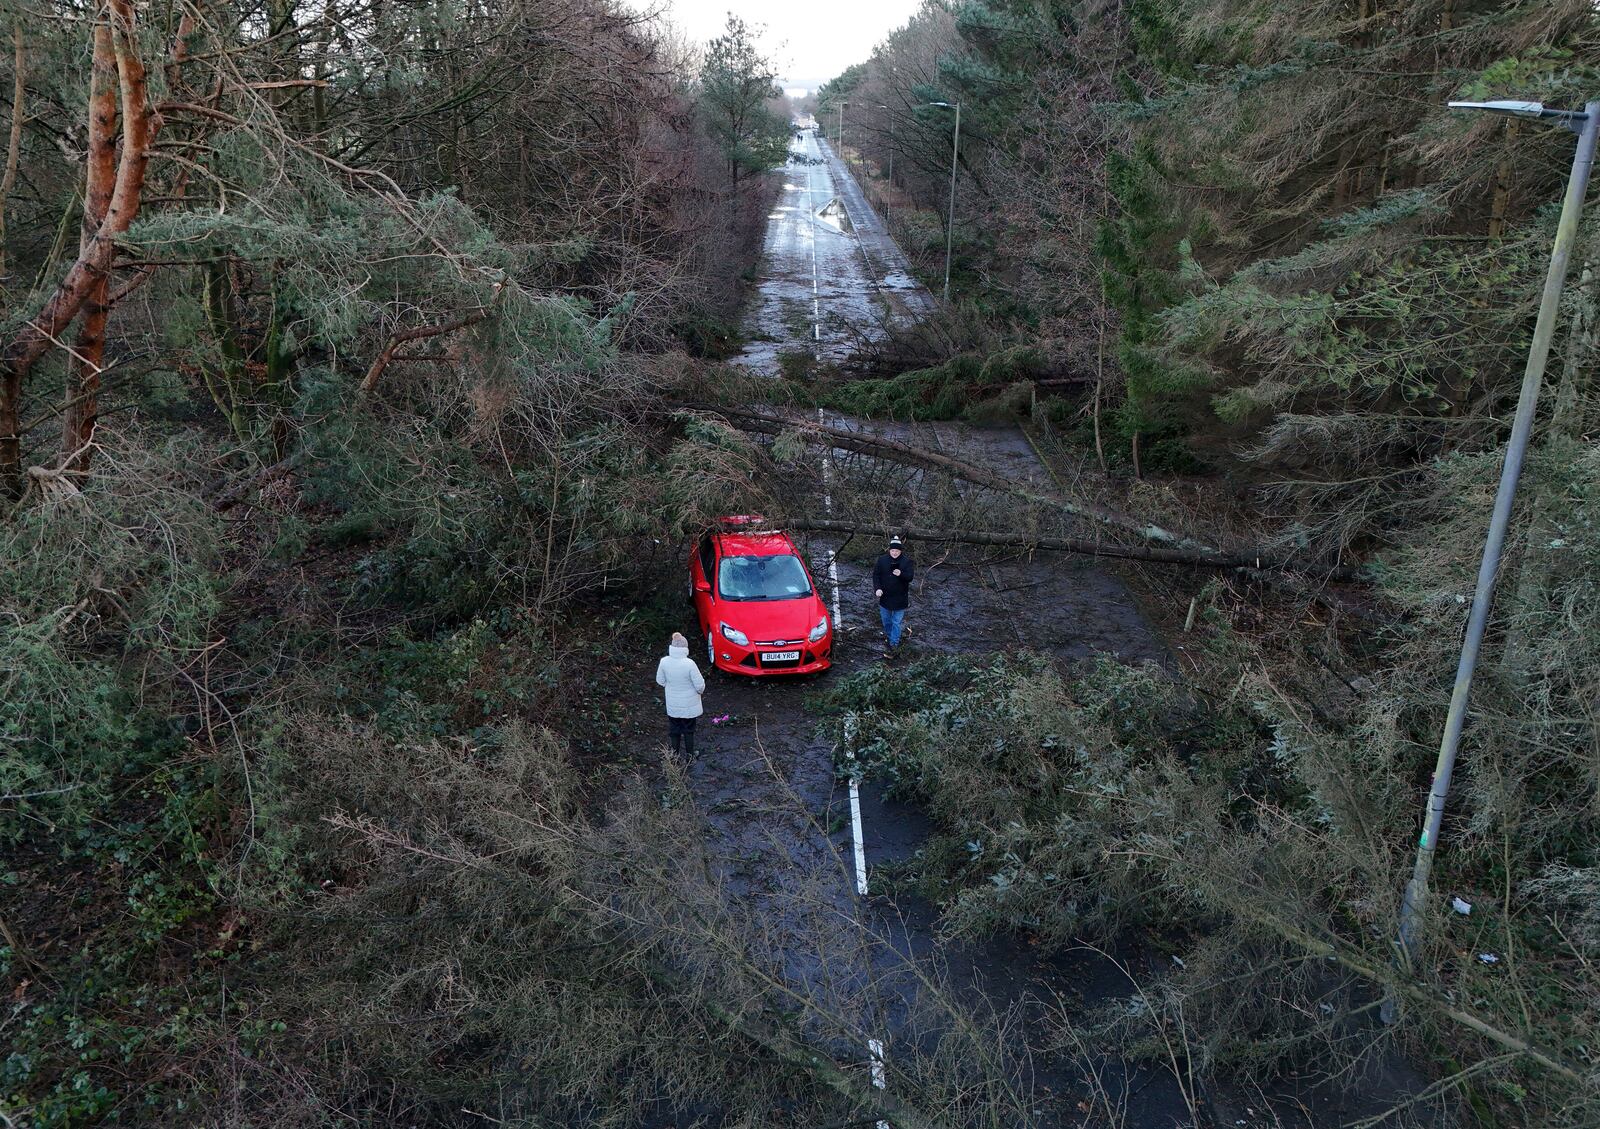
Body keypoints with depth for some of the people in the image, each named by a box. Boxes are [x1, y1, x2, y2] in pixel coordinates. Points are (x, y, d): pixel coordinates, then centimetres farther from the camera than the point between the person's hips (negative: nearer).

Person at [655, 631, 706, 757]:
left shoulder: (664, 662, -17)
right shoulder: (689, 664, -28)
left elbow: (660, 681, -2)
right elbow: (700, 685, -20)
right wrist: (700, 690, 3)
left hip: (672, 704, 2)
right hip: (689, 704, -2)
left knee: (674, 730, 20)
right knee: (688, 731, 17)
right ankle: (689, 756, 30)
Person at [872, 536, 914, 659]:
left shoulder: (907, 561, -11)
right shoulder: (882, 560, -6)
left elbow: (910, 577, -16)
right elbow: (876, 574, -3)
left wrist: (901, 574, -38)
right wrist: (877, 588, -17)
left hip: (899, 598, -3)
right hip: (884, 597, 3)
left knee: (896, 622, 1)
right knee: (886, 620, 20)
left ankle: (894, 646, 5)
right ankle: (888, 635, 45)